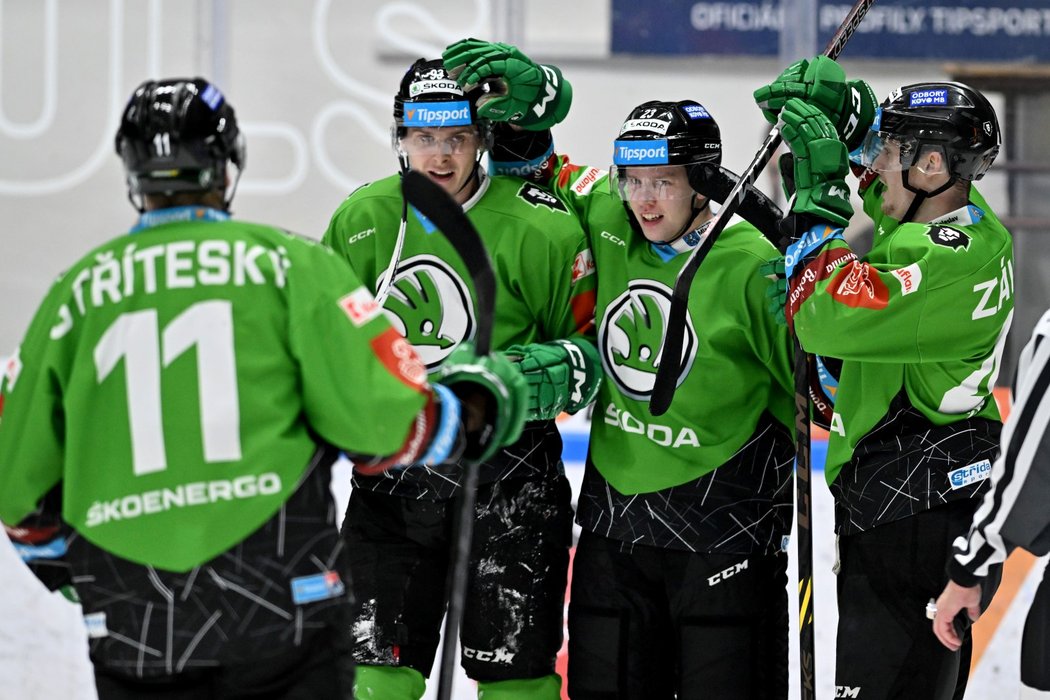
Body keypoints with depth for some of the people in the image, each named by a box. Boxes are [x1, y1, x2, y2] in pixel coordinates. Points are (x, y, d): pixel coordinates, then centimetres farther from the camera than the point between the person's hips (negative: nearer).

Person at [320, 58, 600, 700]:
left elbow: (593, 344, -3)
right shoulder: (362, 221, 3)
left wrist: (563, 369, -22)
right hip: (392, 472, 3)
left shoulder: (541, 227, -10)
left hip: (507, 473, -3)